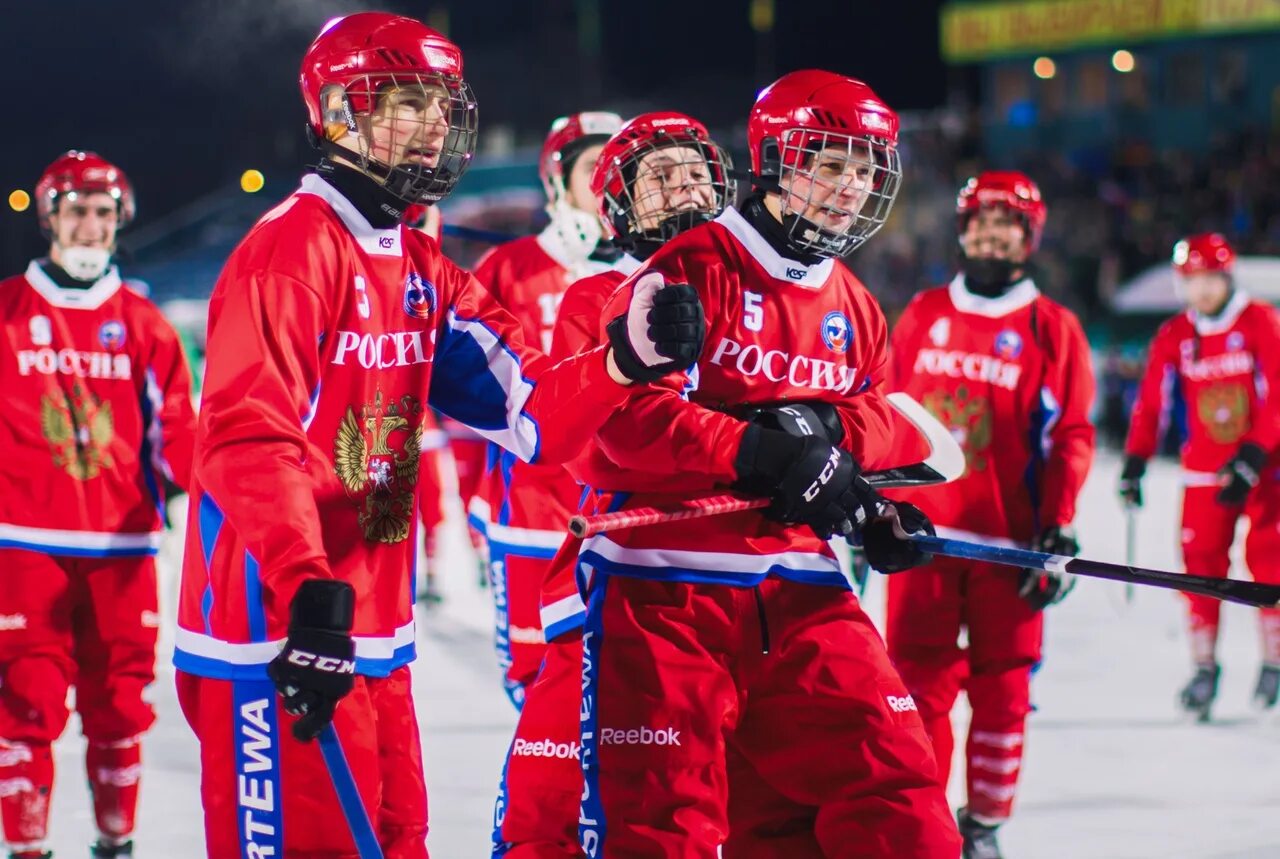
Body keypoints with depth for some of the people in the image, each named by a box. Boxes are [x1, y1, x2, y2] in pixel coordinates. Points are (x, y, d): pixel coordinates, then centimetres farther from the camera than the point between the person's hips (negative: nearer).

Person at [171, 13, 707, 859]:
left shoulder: (427, 273, 13)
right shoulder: (291, 249, -14)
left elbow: (527, 410, 6)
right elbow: (249, 439, -23)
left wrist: (630, 355, -12)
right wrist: (311, 594, -33)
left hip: (373, 636, 9)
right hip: (276, 635, -9)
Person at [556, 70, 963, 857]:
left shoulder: (855, 308, 15)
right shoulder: (695, 270, -8)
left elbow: (879, 423, 21)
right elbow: (625, 409, -18)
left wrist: (824, 425, -3)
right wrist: (757, 448, -30)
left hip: (798, 586, 6)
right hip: (664, 580, -6)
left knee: (891, 777, -2)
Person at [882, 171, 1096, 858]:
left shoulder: (1052, 329, 2)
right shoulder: (922, 317, 10)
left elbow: (1071, 437, 1)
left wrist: (1058, 528, -7)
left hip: (1008, 541, -1)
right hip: (923, 532, 2)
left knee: (1001, 690, 2)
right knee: (918, 681, -2)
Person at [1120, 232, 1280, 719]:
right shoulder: (1174, 336, 2)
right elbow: (1151, 401, 1)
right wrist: (1135, 463, -9)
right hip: (1205, 468, 2)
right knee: (1201, 559, -5)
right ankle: (1204, 667, 0)